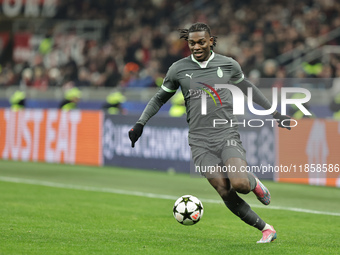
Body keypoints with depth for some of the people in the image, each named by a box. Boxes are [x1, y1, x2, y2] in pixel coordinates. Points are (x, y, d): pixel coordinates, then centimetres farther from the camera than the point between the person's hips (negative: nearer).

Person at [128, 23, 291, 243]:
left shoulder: (228, 65, 6)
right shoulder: (178, 69, 6)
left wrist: (275, 113, 26)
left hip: (228, 134, -1)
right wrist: (141, 123, 10)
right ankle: (266, 229, -1)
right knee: (225, 192, -16)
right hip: (200, 141, 1)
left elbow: (248, 88, 23)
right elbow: (160, 99, 20)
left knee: (240, 184, -27)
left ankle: (253, 182, 11)